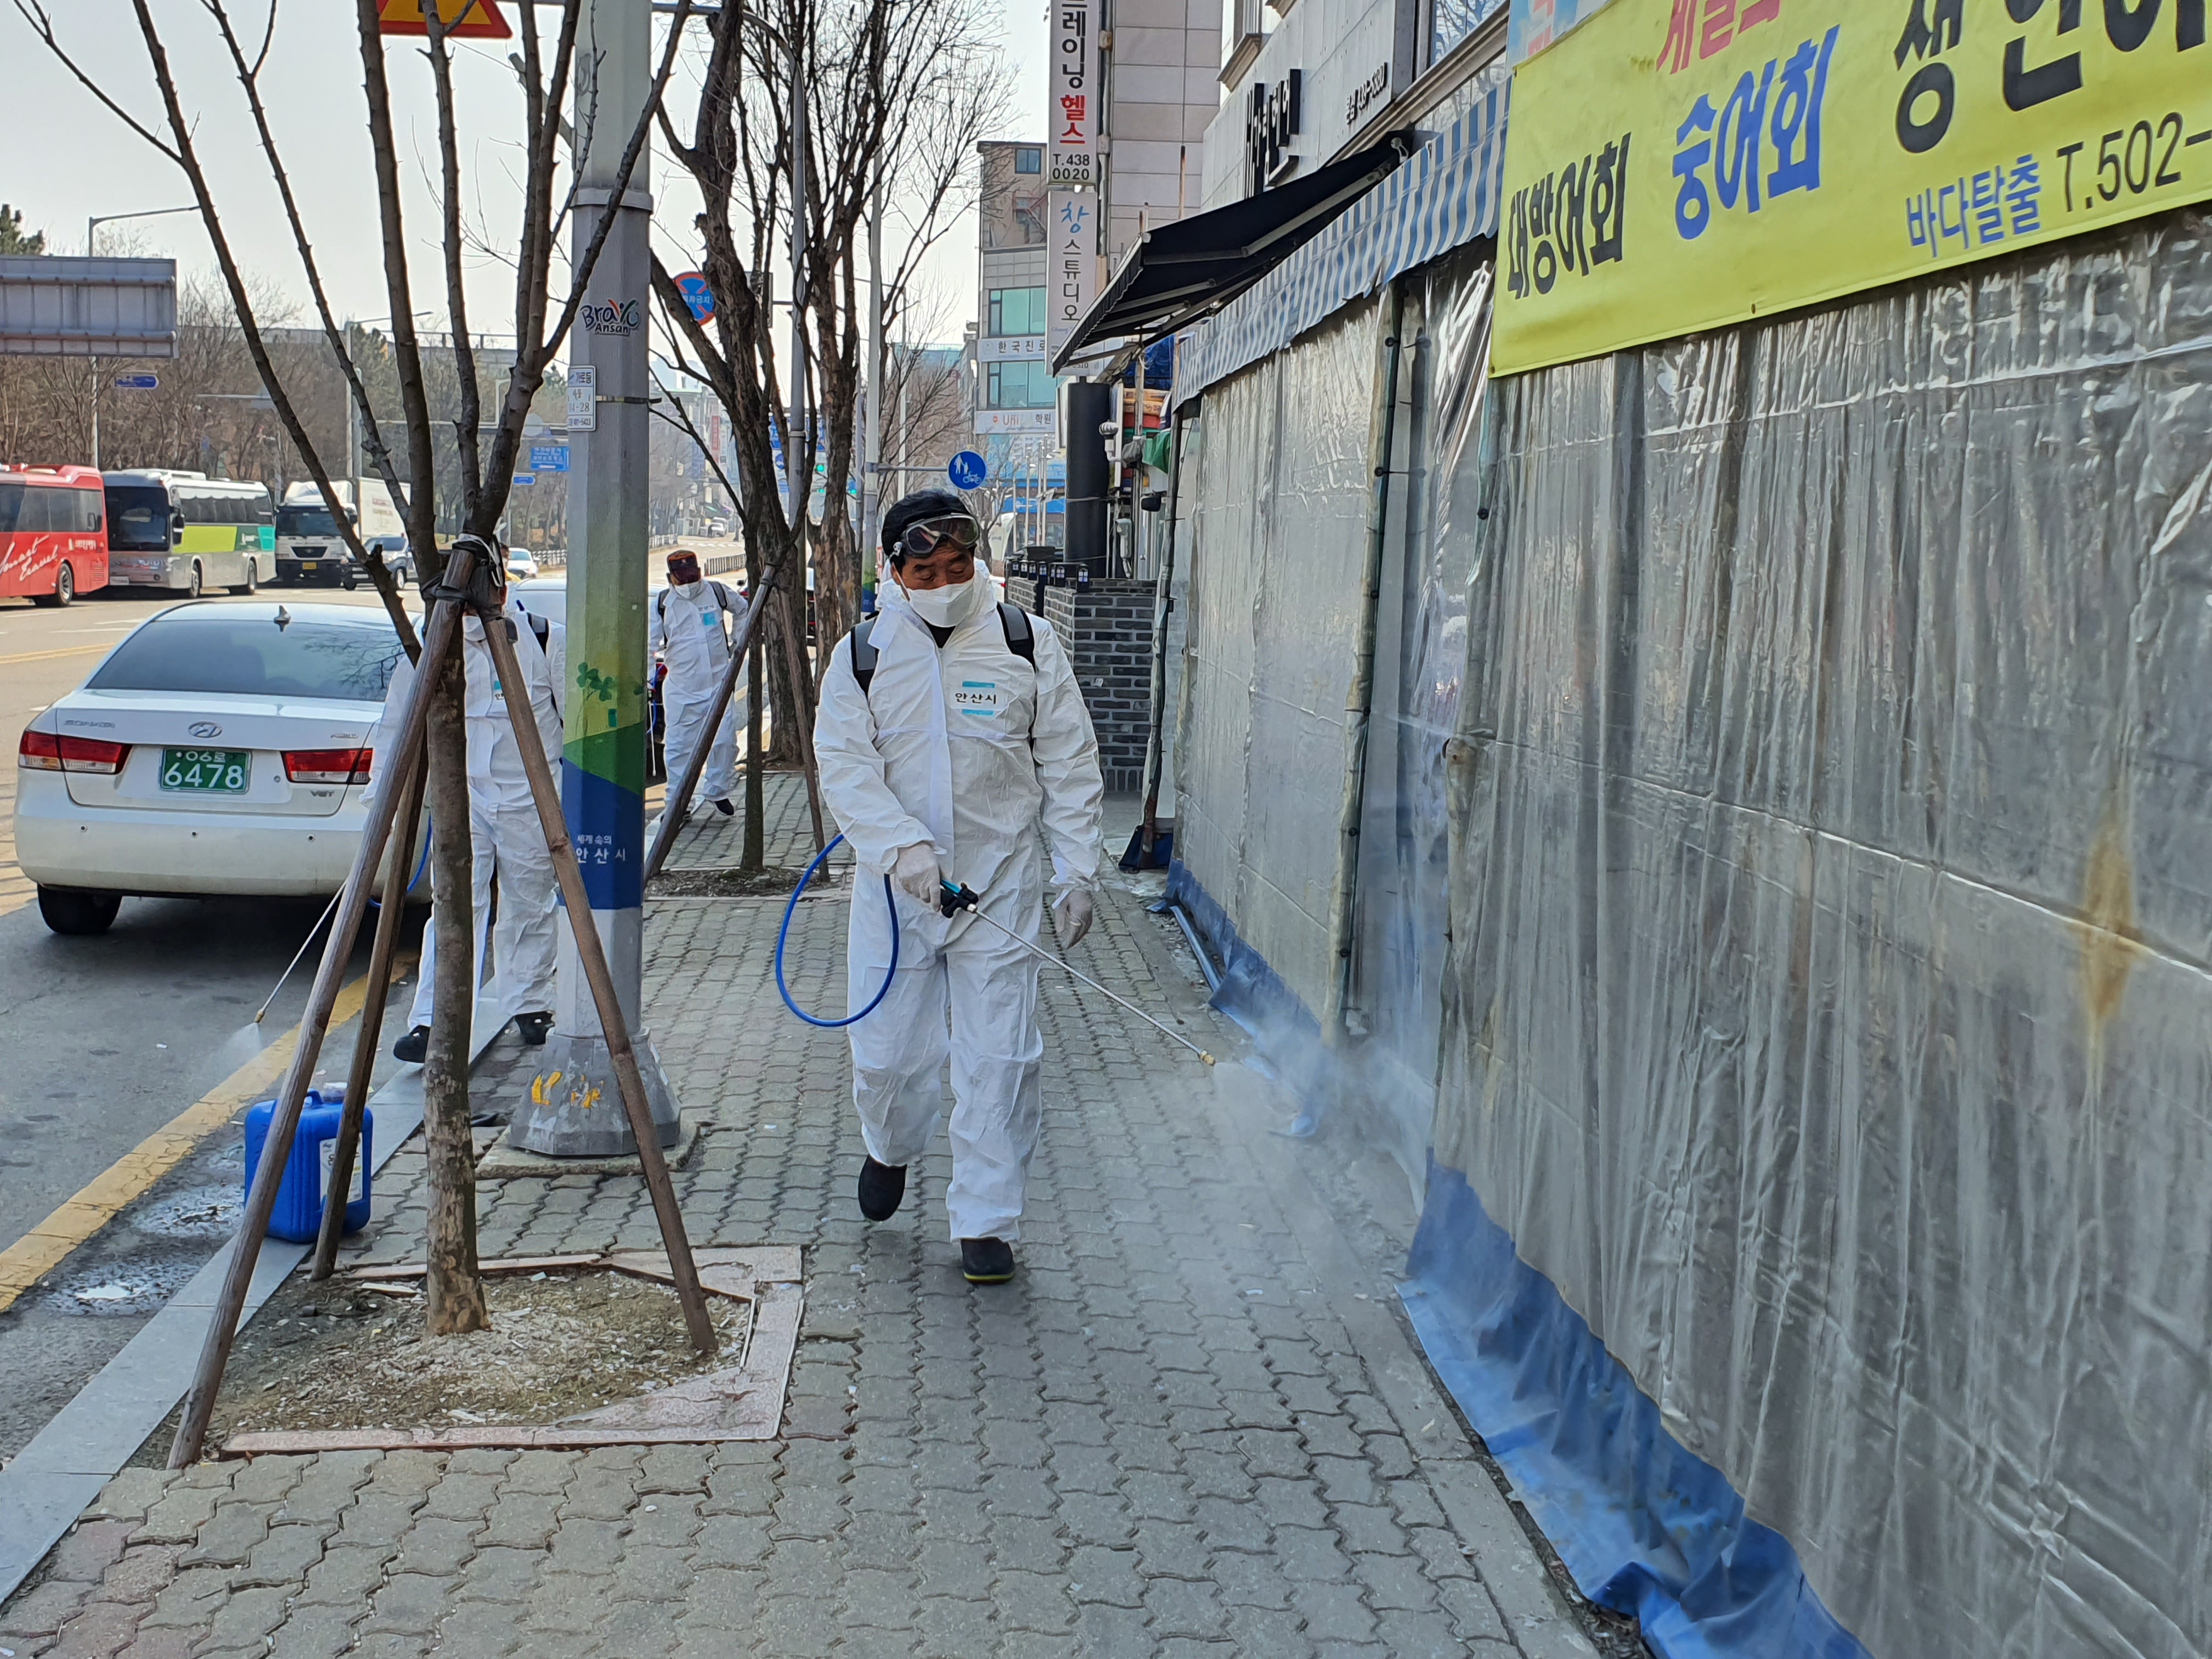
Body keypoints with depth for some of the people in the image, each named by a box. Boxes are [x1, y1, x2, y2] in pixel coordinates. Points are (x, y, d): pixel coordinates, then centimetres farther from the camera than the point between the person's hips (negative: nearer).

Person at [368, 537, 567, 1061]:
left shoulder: (546, 640, -3)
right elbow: (398, 722, 9)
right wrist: (382, 789, 9)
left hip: (530, 797, 0)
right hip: (461, 797, 0)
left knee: (530, 905, 10)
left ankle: (529, 1005, 25)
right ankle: (431, 1020, -7)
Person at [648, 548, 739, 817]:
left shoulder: (717, 592, 2)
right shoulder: (662, 603, -1)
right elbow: (650, 643, 1)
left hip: (719, 681, 1)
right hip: (680, 688, -1)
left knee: (725, 739, -2)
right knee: (679, 745, 1)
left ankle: (716, 790, 19)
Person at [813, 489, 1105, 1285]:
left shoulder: (1028, 643, 0)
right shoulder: (862, 654, 1)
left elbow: (1069, 765, 4)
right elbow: (844, 765, -7)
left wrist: (1076, 871, -1)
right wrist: (901, 845, -23)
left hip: (1001, 884, -1)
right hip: (896, 887, 1)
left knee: (1000, 1058, -1)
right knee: (888, 1052, 8)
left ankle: (986, 1222, 13)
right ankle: (890, 1149, 41)